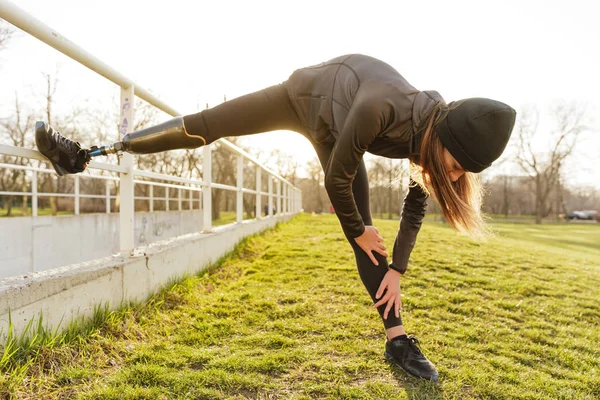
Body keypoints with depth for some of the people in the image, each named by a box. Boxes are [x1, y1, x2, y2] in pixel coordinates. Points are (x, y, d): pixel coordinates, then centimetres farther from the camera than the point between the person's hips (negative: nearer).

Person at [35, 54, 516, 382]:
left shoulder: (440, 136, -24)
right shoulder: (379, 108, -44)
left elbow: (416, 207, -9)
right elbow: (337, 178, -31)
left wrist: (397, 269, -11)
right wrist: (358, 230, -15)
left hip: (330, 130, 4)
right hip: (309, 92, -4)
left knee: (363, 231, -3)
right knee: (204, 126, -5)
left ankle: (396, 338, 3)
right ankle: (85, 154, 9)